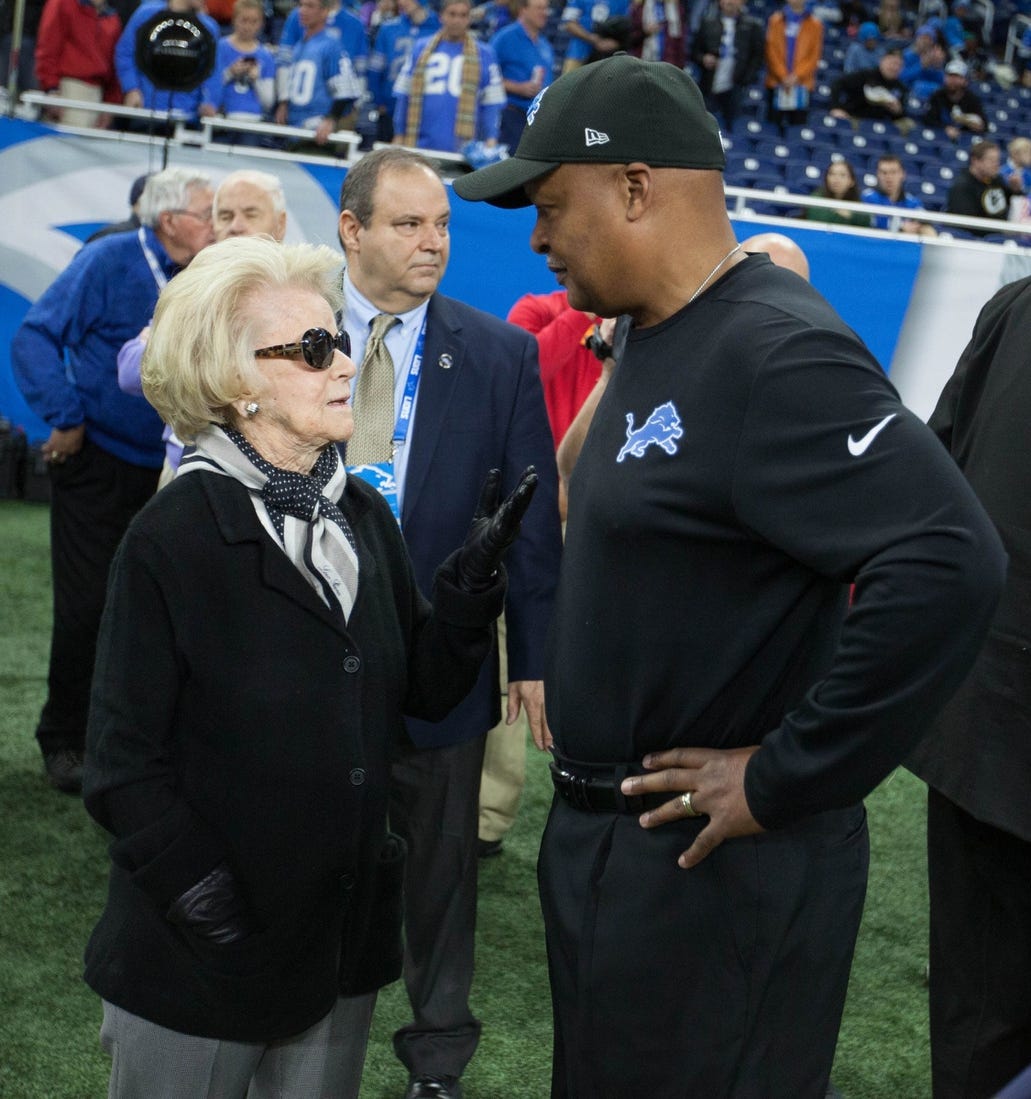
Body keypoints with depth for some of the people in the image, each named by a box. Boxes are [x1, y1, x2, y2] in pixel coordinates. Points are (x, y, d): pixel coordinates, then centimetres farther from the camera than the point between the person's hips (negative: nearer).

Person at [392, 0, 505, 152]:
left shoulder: (484, 54, 6)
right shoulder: (421, 48, 10)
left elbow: (492, 103, 6)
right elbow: (404, 95, 12)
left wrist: (491, 140, -4)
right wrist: (399, 135, 9)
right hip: (422, 145, 2)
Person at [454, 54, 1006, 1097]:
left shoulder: (776, 353, -22)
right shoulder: (653, 343, 9)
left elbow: (948, 563, -32)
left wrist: (785, 780, -24)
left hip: (716, 874, -9)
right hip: (608, 841, 9)